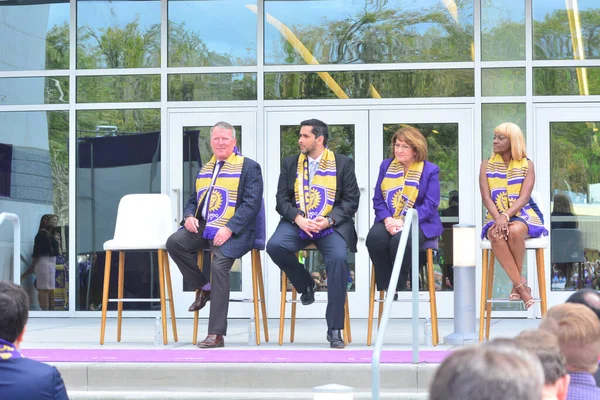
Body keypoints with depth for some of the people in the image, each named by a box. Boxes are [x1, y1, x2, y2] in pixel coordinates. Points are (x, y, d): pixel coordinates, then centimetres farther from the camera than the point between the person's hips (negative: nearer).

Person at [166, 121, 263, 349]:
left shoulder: (249, 167, 2)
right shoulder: (204, 170, 23)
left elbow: (251, 204, -8)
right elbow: (193, 200, 28)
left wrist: (229, 229, -20)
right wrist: (189, 216, 3)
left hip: (232, 231, -6)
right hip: (202, 227, 6)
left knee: (219, 264, -29)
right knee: (174, 242, -21)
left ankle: (216, 334, -26)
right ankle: (203, 287, 1)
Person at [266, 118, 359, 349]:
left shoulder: (343, 163, 7)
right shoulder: (290, 164, 13)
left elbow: (351, 200, 2)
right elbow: (282, 199, 8)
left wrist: (329, 220, -15)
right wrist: (298, 218, -13)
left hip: (331, 225, -2)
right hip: (297, 223, 2)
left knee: (338, 258, -32)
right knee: (275, 246, -29)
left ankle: (334, 330, -24)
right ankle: (306, 286, 1)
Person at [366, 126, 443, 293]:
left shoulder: (430, 170, 2)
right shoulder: (386, 166, 14)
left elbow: (430, 205, -7)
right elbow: (378, 200, 8)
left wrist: (403, 222, -19)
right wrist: (387, 220, -14)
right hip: (388, 221, 3)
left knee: (400, 240, -36)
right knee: (374, 237, -31)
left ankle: (398, 289, -16)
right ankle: (385, 289, -16)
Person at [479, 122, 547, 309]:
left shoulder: (527, 165, 3)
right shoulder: (487, 165, 9)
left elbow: (524, 197, -8)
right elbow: (486, 197, -2)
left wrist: (506, 216, -26)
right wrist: (498, 218, -21)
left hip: (523, 215, -2)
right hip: (496, 217, 2)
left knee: (514, 231, -38)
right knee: (496, 235, -35)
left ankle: (517, 285, -21)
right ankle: (521, 286, -31)